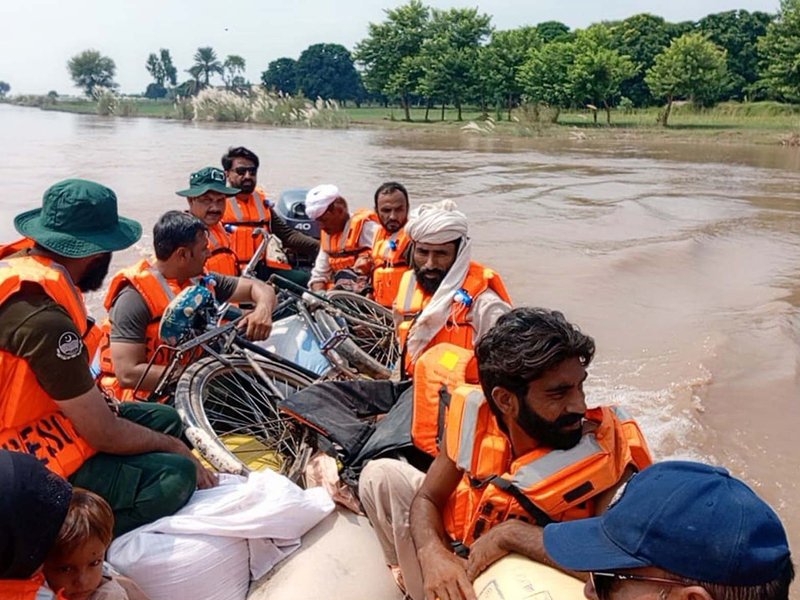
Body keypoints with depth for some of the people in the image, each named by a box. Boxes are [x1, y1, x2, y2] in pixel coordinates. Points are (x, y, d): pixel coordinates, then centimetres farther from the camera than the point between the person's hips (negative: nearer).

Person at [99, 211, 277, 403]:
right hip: (147, 398, -7)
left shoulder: (200, 280, 1)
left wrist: (263, 309, -15)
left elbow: (256, 287, 9)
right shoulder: (135, 297, -18)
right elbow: (128, 374, -23)